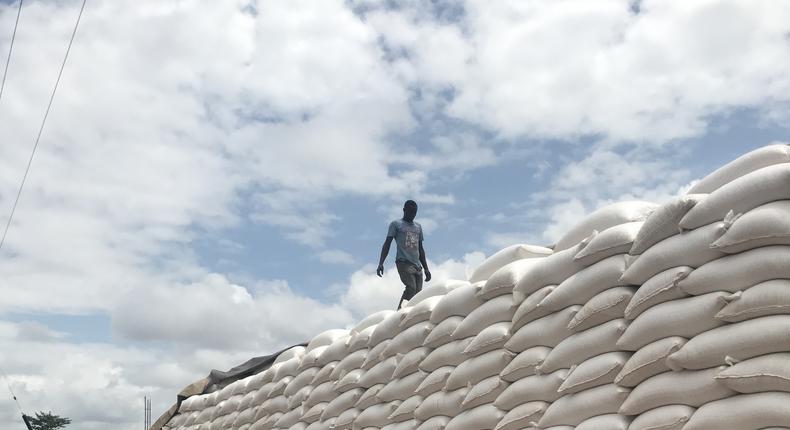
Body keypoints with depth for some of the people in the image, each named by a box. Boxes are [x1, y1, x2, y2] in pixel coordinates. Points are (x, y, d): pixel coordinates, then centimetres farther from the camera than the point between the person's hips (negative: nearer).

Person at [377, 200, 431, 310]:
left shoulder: (418, 227, 24)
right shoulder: (396, 224, 8)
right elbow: (387, 244, 1)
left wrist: (426, 269, 22)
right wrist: (381, 263, -11)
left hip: (417, 265, 6)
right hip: (404, 262, -5)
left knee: (417, 295, -8)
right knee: (411, 288, -25)